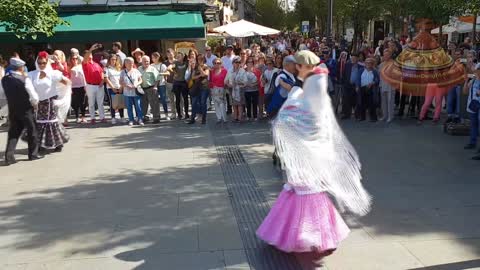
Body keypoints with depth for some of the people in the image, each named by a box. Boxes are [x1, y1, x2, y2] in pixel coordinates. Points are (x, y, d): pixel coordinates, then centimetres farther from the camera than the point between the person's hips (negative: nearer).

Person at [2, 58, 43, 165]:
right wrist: (35, 104, 2)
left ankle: (9, 156, 4)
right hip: (26, 110, -5)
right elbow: (34, 97, -16)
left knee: (13, 132, 11)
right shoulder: (25, 79, -17)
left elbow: (4, 94, 8)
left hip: (12, 110, 5)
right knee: (32, 131, 11)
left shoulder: (4, 79, -1)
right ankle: (33, 154, 20)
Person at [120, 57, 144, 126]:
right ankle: (131, 120, 13)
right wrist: (126, 85, -14)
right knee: (129, 107, 5)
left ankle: (140, 119, 4)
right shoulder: (123, 72, 5)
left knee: (138, 106, -2)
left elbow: (140, 80, 7)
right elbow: (121, 82, 4)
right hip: (127, 93, 1)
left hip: (136, 92, -1)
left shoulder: (136, 71, 5)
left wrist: (136, 85, -13)